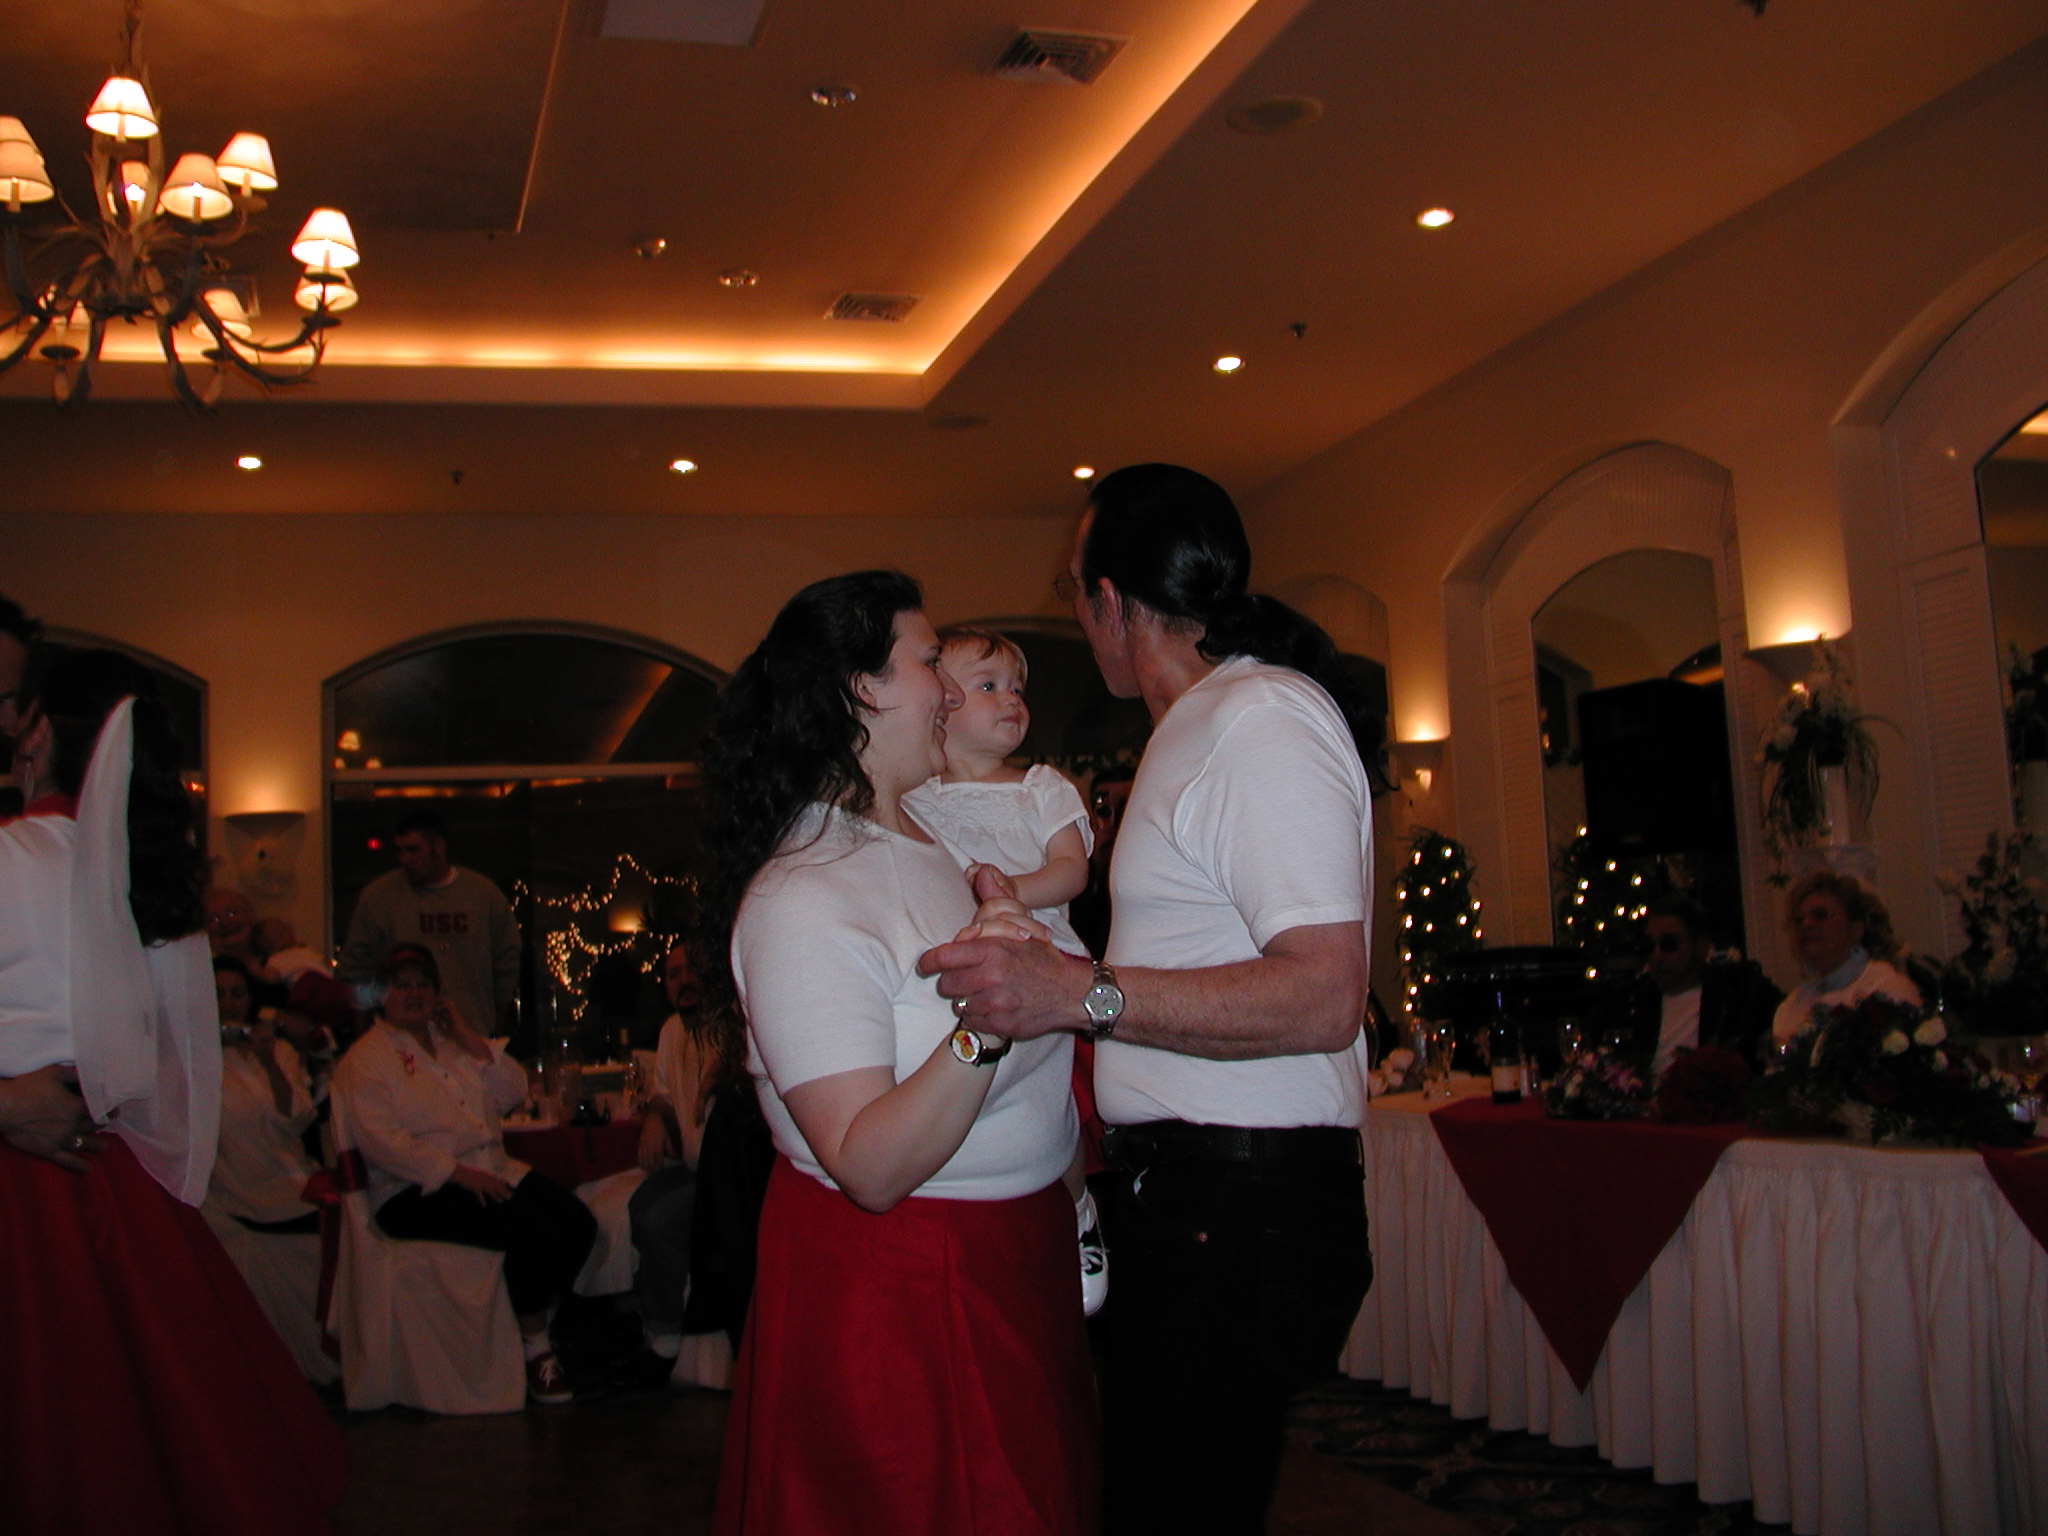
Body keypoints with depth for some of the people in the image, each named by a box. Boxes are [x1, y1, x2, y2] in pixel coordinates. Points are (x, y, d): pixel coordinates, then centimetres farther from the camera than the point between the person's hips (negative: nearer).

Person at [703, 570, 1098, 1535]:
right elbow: (869, 1169, -29)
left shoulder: (926, 841, 8)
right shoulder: (798, 900, -21)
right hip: (895, 1294, -9)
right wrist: (981, 1030, -39)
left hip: (1010, 1260, 9)